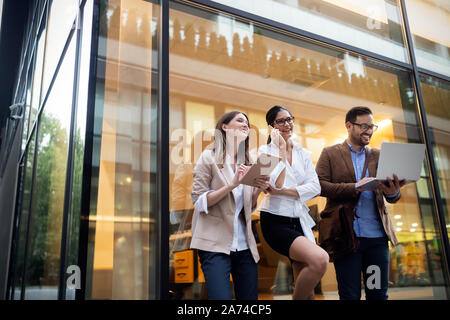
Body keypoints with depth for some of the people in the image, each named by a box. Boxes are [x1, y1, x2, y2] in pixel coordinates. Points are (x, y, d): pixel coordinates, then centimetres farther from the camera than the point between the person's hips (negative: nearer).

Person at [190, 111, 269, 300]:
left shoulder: (247, 163, 15)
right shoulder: (209, 157, -1)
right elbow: (198, 201, -7)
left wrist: (258, 189, -2)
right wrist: (232, 184, -17)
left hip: (244, 244, 6)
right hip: (215, 244, -5)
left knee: (249, 297, 9)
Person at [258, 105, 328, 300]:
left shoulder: (302, 153, 12)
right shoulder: (265, 150, -1)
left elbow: (315, 187, 0)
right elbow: (276, 183, -17)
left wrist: (282, 191, -11)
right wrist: (281, 149, -11)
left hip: (299, 221, 6)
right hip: (275, 221, -5)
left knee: (307, 291, 7)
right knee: (320, 259, -28)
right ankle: (296, 298, -5)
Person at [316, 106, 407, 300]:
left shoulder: (378, 156, 16)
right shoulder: (330, 154, 5)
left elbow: (391, 197, 11)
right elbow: (319, 185, -7)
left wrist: (393, 192, -14)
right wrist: (356, 187, -18)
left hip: (377, 235, 3)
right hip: (347, 236, -3)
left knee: (379, 294, 8)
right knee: (350, 295, 4)